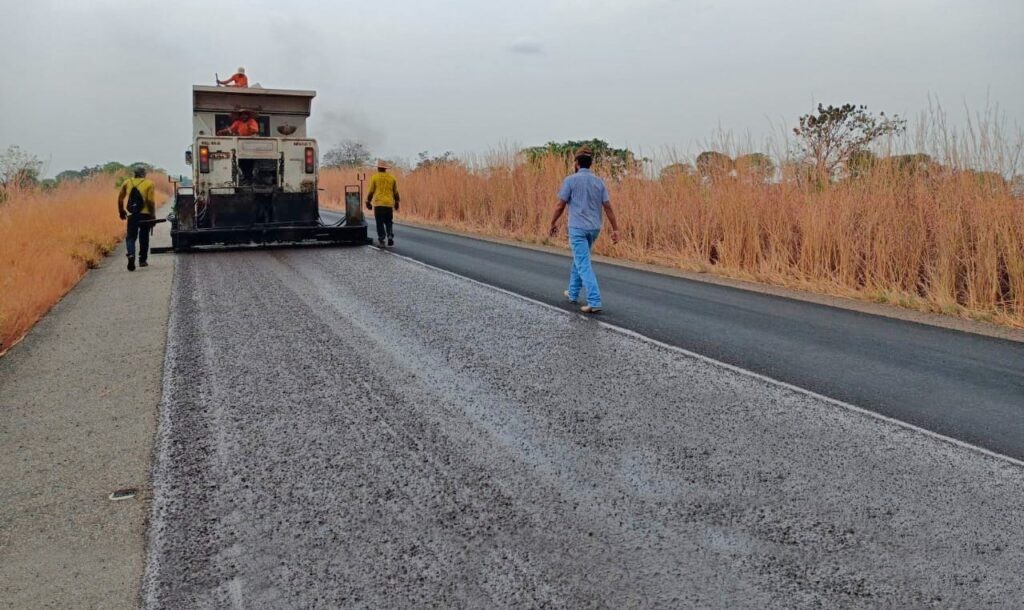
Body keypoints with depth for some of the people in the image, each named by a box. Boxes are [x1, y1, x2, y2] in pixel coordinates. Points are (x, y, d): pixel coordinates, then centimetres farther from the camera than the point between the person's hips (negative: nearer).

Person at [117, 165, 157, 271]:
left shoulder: (127, 183, 8)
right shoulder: (149, 184, -2)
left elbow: (120, 198, 10)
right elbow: (151, 201, -11)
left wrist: (121, 211, 23)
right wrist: (153, 215, -4)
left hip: (132, 215, 1)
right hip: (145, 215, -1)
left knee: (131, 237, 6)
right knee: (144, 238, 12)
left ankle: (131, 255, -20)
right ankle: (142, 260, 18)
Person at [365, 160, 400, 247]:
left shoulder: (375, 177, 0)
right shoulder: (392, 178, 8)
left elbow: (371, 191, -1)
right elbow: (395, 192, 10)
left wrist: (368, 202, 7)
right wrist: (396, 203, 19)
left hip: (378, 203, -2)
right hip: (389, 204, 2)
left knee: (380, 223, 4)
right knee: (389, 222, 13)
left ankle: (381, 240, 1)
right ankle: (390, 236, -7)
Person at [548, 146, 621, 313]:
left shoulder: (570, 180, -9)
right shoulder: (599, 182, 4)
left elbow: (560, 205, -7)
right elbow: (608, 207, 0)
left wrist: (553, 224, 7)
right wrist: (615, 229, 3)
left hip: (577, 228, -6)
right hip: (594, 228, 6)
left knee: (584, 265, -8)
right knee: (579, 259, 24)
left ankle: (595, 302, -17)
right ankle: (573, 293, 35)